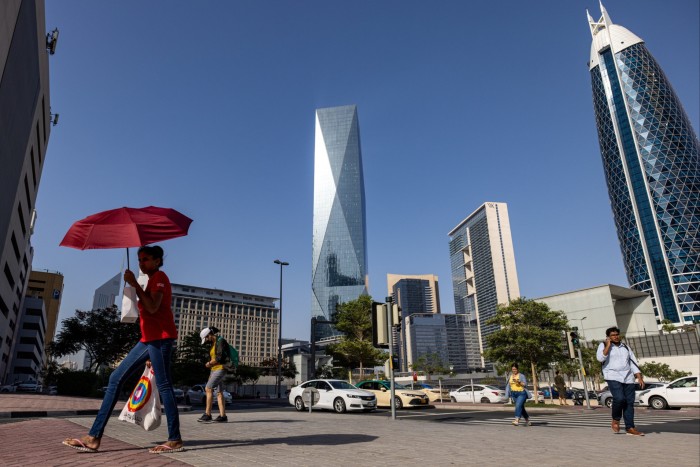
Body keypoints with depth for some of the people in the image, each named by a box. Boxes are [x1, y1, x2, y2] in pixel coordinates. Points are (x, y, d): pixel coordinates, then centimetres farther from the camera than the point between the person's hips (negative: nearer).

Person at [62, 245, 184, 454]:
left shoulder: (159, 277, -4)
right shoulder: (152, 281, 25)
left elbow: (153, 308, -18)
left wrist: (135, 285, -13)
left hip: (160, 337, -10)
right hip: (149, 339, 10)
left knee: (163, 384, -10)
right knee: (116, 378, 6)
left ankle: (175, 440, -5)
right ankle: (93, 437, 7)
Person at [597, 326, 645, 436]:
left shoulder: (625, 347, 18)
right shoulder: (603, 346, 3)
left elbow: (633, 363, 16)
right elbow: (600, 358, -14)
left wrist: (640, 377, 5)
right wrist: (608, 345, -11)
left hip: (628, 378, 5)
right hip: (613, 377, -5)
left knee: (629, 402, 1)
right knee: (619, 398, -21)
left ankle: (630, 427, 8)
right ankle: (615, 421, 1)